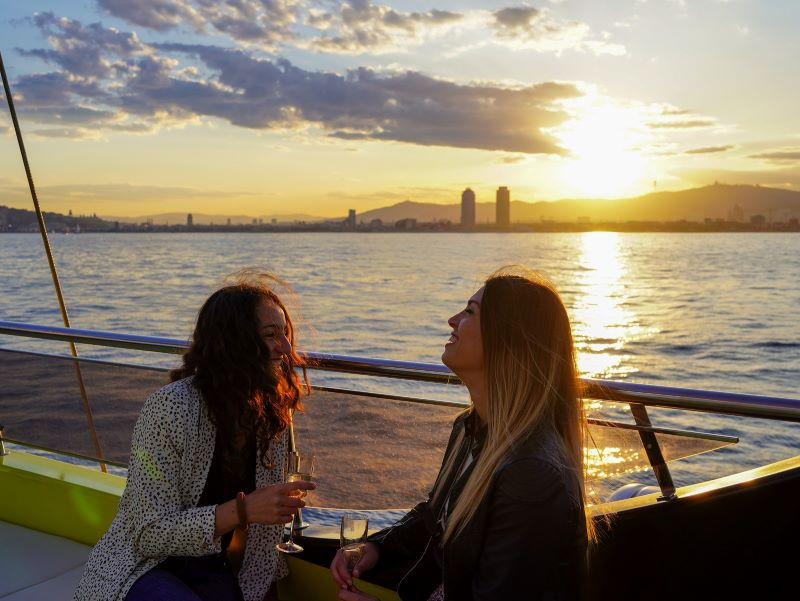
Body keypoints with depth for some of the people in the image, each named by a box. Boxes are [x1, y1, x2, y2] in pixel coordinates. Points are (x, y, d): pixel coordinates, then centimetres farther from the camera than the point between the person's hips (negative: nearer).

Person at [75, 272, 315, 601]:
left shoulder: (272, 412, -3)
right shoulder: (171, 407, -22)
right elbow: (149, 534, -21)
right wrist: (244, 509, -32)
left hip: (211, 569, 5)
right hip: (141, 565, -5)